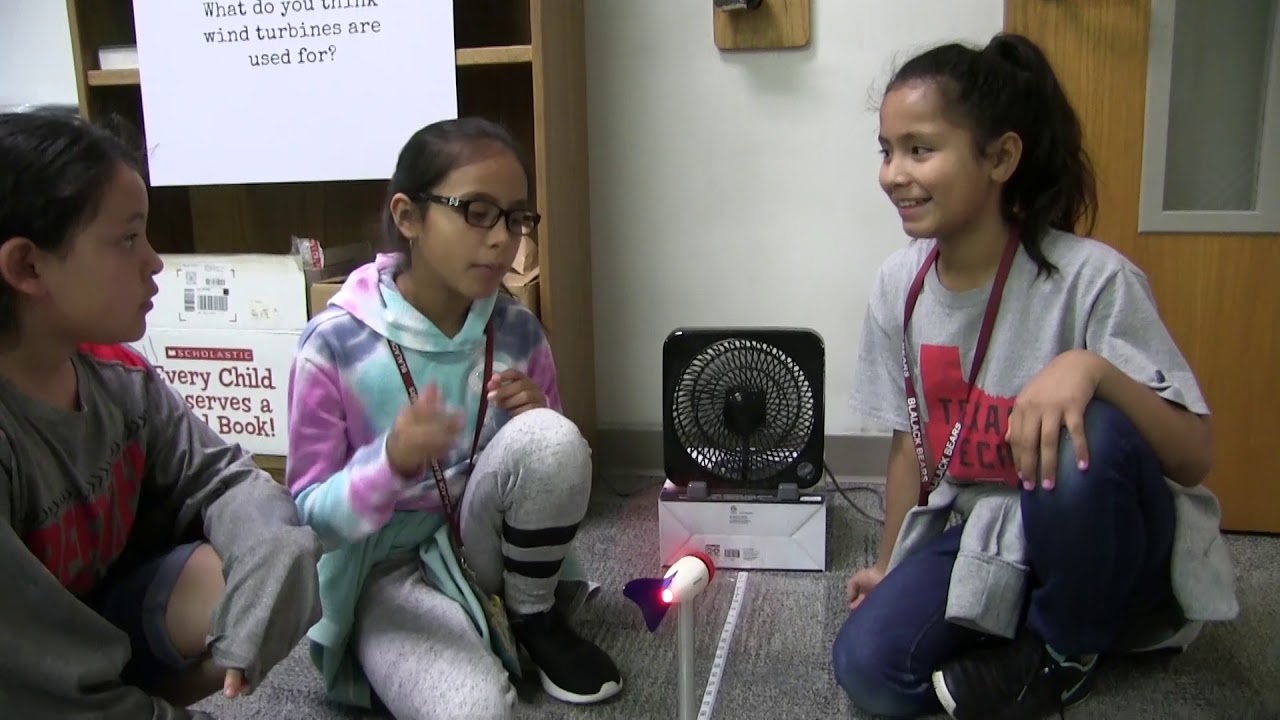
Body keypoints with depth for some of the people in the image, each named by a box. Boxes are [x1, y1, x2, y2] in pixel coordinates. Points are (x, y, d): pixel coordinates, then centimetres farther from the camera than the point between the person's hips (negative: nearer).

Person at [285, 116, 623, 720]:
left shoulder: (517, 332, -7)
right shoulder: (333, 345, -18)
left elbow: (558, 464, 5)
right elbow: (308, 518, -13)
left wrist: (536, 422, -19)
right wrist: (392, 463, -34)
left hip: (480, 545, 4)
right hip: (388, 572, -4)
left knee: (551, 439, -27)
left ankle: (536, 619, -3)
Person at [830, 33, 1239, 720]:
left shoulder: (1092, 278, -21)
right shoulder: (900, 283, -5)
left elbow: (1195, 458, -21)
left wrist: (1092, 368, -40)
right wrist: (892, 567, 14)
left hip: (1115, 549, -3)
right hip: (980, 538, 4)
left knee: (1088, 437, -36)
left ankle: (1064, 650, -8)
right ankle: (1037, 623, 7)